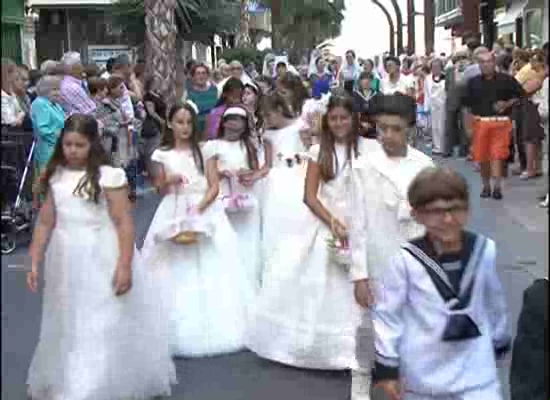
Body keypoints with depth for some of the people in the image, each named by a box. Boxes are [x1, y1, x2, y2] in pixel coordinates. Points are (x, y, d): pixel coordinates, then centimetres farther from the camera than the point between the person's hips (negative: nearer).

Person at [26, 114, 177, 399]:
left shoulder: (108, 176, -11)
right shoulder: (55, 177, 5)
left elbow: (124, 223, -12)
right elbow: (45, 223, 8)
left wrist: (125, 266, -18)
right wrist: (34, 263, 4)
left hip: (103, 261, -5)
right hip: (67, 262, 5)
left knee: (106, 328, 2)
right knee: (68, 329, 18)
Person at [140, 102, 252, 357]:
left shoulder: (205, 150, 4)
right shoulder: (162, 154, 5)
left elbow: (214, 186, -2)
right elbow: (160, 191, 8)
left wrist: (199, 208, -16)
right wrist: (168, 181, -13)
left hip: (205, 211, 0)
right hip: (174, 214, 0)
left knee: (209, 272, -2)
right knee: (178, 275, -1)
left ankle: (211, 329, 6)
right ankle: (178, 334, 6)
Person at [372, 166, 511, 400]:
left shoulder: (484, 251, -7)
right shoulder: (406, 260, -16)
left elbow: (495, 303, 8)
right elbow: (387, 314, -9)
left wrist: (499, 344, 19)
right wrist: (386, 366, -6)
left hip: (476, 371, 1)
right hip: (423, 373, -1)